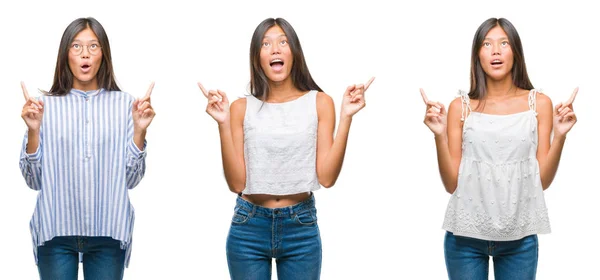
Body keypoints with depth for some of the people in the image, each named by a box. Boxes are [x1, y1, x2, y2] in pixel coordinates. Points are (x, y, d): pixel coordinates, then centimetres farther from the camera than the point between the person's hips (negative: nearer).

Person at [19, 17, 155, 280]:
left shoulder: (124, 104, 1)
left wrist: (139, 131, -12)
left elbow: (131, 179, 0)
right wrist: (33, 131, -12)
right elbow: (34, 180, 0)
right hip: (56, 231, 0)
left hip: (108, 232, 0)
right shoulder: (46, 105, 0)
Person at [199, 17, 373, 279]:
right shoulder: (242, 108, -1)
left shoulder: (319, 102, 0)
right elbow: (237, 183, -7)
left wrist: (345, 117, -13)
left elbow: (327, 177, -8)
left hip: (301, 229, 0)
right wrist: (223, 124, -13)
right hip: (248, 229, 0)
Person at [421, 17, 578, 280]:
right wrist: (439, 135, -14)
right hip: (466, 235, 0)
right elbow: (451, 183, -2)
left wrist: (560, 135, -13)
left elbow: (543, 180, 0)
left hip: (519, 236, 0)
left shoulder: (539, 103, 1)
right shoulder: (461, 106, 0)